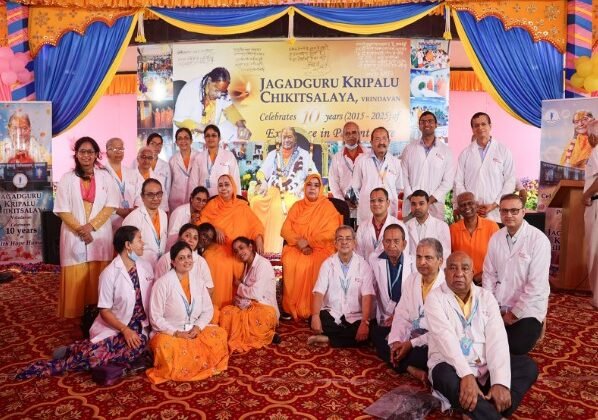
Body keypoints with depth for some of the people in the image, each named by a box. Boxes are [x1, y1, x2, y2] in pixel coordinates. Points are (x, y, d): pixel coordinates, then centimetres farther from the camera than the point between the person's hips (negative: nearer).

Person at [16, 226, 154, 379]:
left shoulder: (146, 267, 4)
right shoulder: (110, 273, -10)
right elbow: (105, 311, -8)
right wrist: (124, 329, -20)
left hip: (139, 327, 5)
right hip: (114, 326, -4)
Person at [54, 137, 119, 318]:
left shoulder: (105, 176, 4)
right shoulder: (67, 178, 3)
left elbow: (111, 205, -2)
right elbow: (62, 209, -1)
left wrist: (91, 226, -12)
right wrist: (80, 229, -12)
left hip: (100, 234, 0)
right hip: (74, 234, 0)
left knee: (98, 276, 2)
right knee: (76, 277, 1)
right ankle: (75, 313, 11)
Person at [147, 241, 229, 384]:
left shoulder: (198, 283, 4)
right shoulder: (163, 283, -12)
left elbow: (208, 310, 6)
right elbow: (155, 317, -14)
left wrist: (198, 327, -12)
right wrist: (176, 332, -22)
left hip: (193, 331, 6)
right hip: (168, 333, -5)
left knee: (219, 333, -16)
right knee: (165, 346, -38)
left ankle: (186, 367, -7)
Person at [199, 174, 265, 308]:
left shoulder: (242, 206, 11)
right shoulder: (212, 204, 9)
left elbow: (255, 224, 7)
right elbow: (201, 223, 4)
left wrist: (259, 238, -12)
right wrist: (215, 229, -14)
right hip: (217, 249, -1)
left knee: (241, 267, -25)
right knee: (219, 266, -27)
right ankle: (218, 309, -14)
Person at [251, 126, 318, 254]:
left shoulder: (304, 155, 15)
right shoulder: (273, 154, 23)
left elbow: (314, 175, 6)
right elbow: (261, 172, 19)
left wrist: (303, 185, -12)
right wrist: (263, 183, -3)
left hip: (293, 194, -3)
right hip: (272, 191, 3)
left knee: (279, 207, -37)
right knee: (256, 202, -29)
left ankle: (275, 249, -29)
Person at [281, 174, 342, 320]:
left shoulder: (327, 206, 3)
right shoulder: (297, 206, 14)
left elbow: (330, 233, -8)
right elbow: (285, 229, 6)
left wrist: (308, 241, -15)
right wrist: (299, 241, -13)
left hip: (320, 248, -3)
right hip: (297, 247, 3)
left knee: (309, 264, -33)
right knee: (289, 262, -28)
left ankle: (309, 309, -22)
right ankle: (291, 308, -19)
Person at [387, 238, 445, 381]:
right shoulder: (411, 279, 6)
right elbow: (402, 314, 4)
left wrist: (412, 344, -18)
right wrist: (396, 341, -11)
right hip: (411, 335, 7)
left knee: (419, 356, -36)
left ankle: (402, 365, -6)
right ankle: (410, 368, -12)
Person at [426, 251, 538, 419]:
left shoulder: (486, 297, 4)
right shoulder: (435, 298, -6)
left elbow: (497, 338, -8)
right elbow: (446, 338, -20)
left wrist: (500, 382, -22)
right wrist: (466, 375, -34)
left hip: (486, 367, 5)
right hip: (452, 367, -4)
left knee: (528, 366, -15)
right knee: (446, 376, -36)